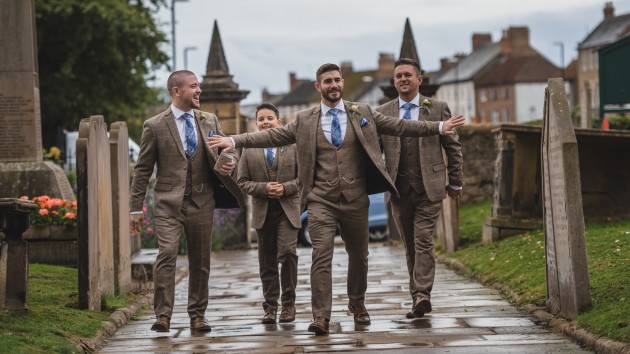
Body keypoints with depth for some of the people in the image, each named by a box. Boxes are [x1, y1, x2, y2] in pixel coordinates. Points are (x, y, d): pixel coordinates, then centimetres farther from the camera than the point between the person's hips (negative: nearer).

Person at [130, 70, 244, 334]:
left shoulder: (209, 121, 10)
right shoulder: (155, 126, 0)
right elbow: (142, 170, 3)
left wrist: (230, 164, -7)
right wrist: (136, 208, 0)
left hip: (202, 201, 4)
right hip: (169, 203, -3)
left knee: (200, 261, 6)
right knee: (167, 253, -19)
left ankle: (197, 315, 17)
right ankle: (162, 315, -15)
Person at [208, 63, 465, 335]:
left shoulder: (363, 113, 5)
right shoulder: (305, 120, 4)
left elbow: (399, 126, 4)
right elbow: (272, 136, 1)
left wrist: (439, 128, -3)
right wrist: (235, 141, -9)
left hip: (355, 199, 2)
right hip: (321, 200, -2)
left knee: (359, 255, 13)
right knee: (321, 256, -11)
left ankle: (357, 303, 36)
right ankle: (321, 316, -12)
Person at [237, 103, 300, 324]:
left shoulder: (292, 146, 4)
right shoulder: (249, 150, 7)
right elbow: (243, 182, 4)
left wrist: (286, 187, -13)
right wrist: (264, 188, -12)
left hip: (287, 209, -2)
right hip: (263, 211, 2)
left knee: (287, 253, -16)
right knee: (267, 262, 5)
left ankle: (288, 304, -4)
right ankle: (270, 306, 13)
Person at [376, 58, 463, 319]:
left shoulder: (437, 108, 4)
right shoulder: (382, 112, 8)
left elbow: (453, 147, 8)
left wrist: (455, 182, 8)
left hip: (429, 188, -2)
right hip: (399, 190, 3)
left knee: (423, 242, -12)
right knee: (410, 246, 7)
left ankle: (422, 295, -17)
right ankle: (419, 299, 13)